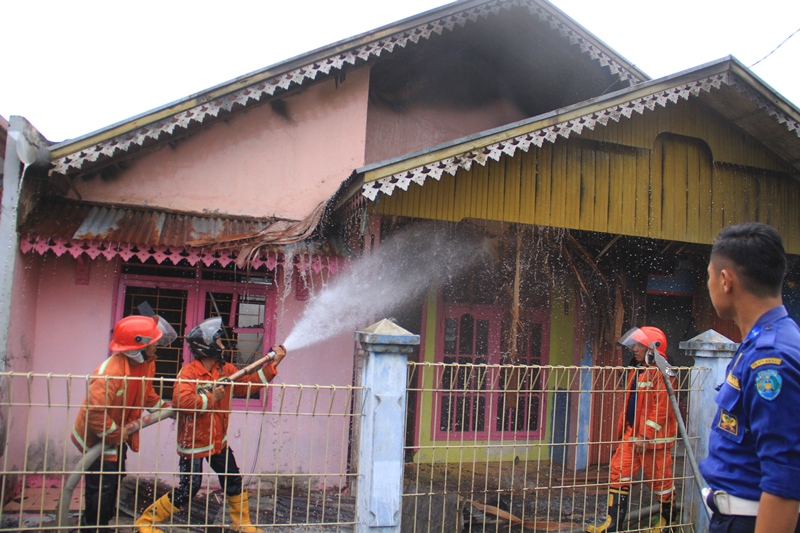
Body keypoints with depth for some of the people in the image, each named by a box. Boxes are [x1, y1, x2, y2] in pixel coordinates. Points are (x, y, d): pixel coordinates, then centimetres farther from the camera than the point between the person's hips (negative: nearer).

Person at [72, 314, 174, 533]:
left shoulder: (146, 364, -6)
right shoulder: (109, 372, -34)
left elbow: (147, 395, 12)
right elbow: (94, 413, -37)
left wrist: (167, 409, 1)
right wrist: (114, 435, -26)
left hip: (118, 436, 9)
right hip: (98, 438, -9)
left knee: (113, 485, 21)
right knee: (100, 490, -4)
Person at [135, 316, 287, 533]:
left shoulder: (225, 369, 2)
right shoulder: (189, 372, -20)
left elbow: (248, 383, 3)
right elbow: (181, 400, -34)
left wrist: (273, 364, -2)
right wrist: (211, 397, -26)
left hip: (218, 440, 7)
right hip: (193, 442, -7)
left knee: (234, 482, 14)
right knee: (188, 489, -3)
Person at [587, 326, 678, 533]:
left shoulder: (660, 374, -15)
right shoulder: (636, 371, 14)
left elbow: (661, 409, -20)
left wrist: (644, 436, -21)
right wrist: (623, 432, 20)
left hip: (654, 437, -8)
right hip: (633, 434, 8)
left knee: (659, 479, 5)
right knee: (619, 471, 2)